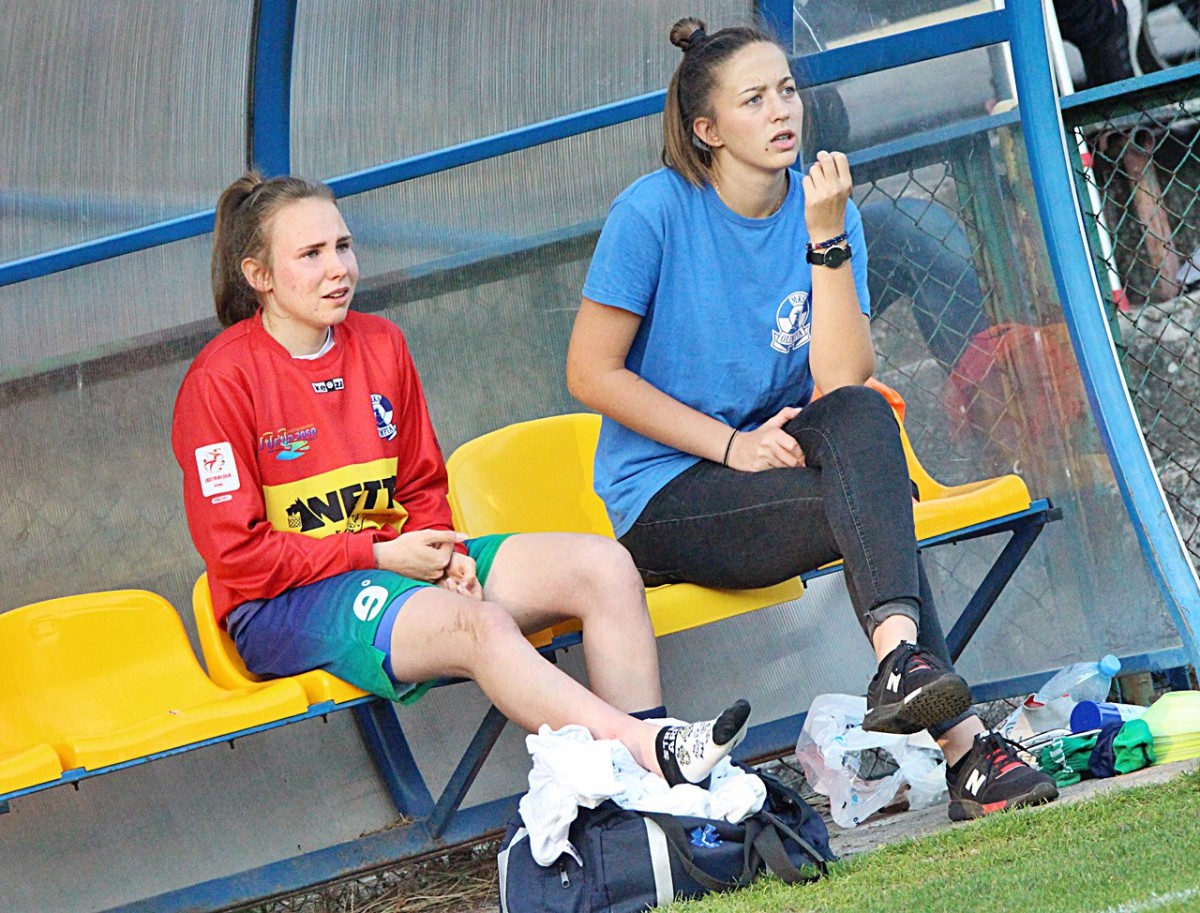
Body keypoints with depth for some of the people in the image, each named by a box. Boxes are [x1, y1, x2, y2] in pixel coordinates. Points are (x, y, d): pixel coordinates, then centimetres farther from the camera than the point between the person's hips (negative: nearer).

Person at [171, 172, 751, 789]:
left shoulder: (381, 345, 11)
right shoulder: (219, 381, -10)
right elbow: (238, 555, -13)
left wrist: (444, 552, -5)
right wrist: (379, 555, -15)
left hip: (396, 559, 8)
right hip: (286, 604, -7)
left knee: (603, 565, -12)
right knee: (481, 624, -36)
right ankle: (650, 751, -44)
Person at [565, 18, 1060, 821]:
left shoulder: (829, 210, 1)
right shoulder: (656, 210, -10)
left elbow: (844, 385, -11)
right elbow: (591, 373, -11)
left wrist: (827, 237, -20)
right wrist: (733, 445, -17)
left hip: (767, 454, 4)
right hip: (665, 500, -4)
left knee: (862, 416, -28)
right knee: (869, 510, -28)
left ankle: (901, 660, -41)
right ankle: (962, 748, -36)